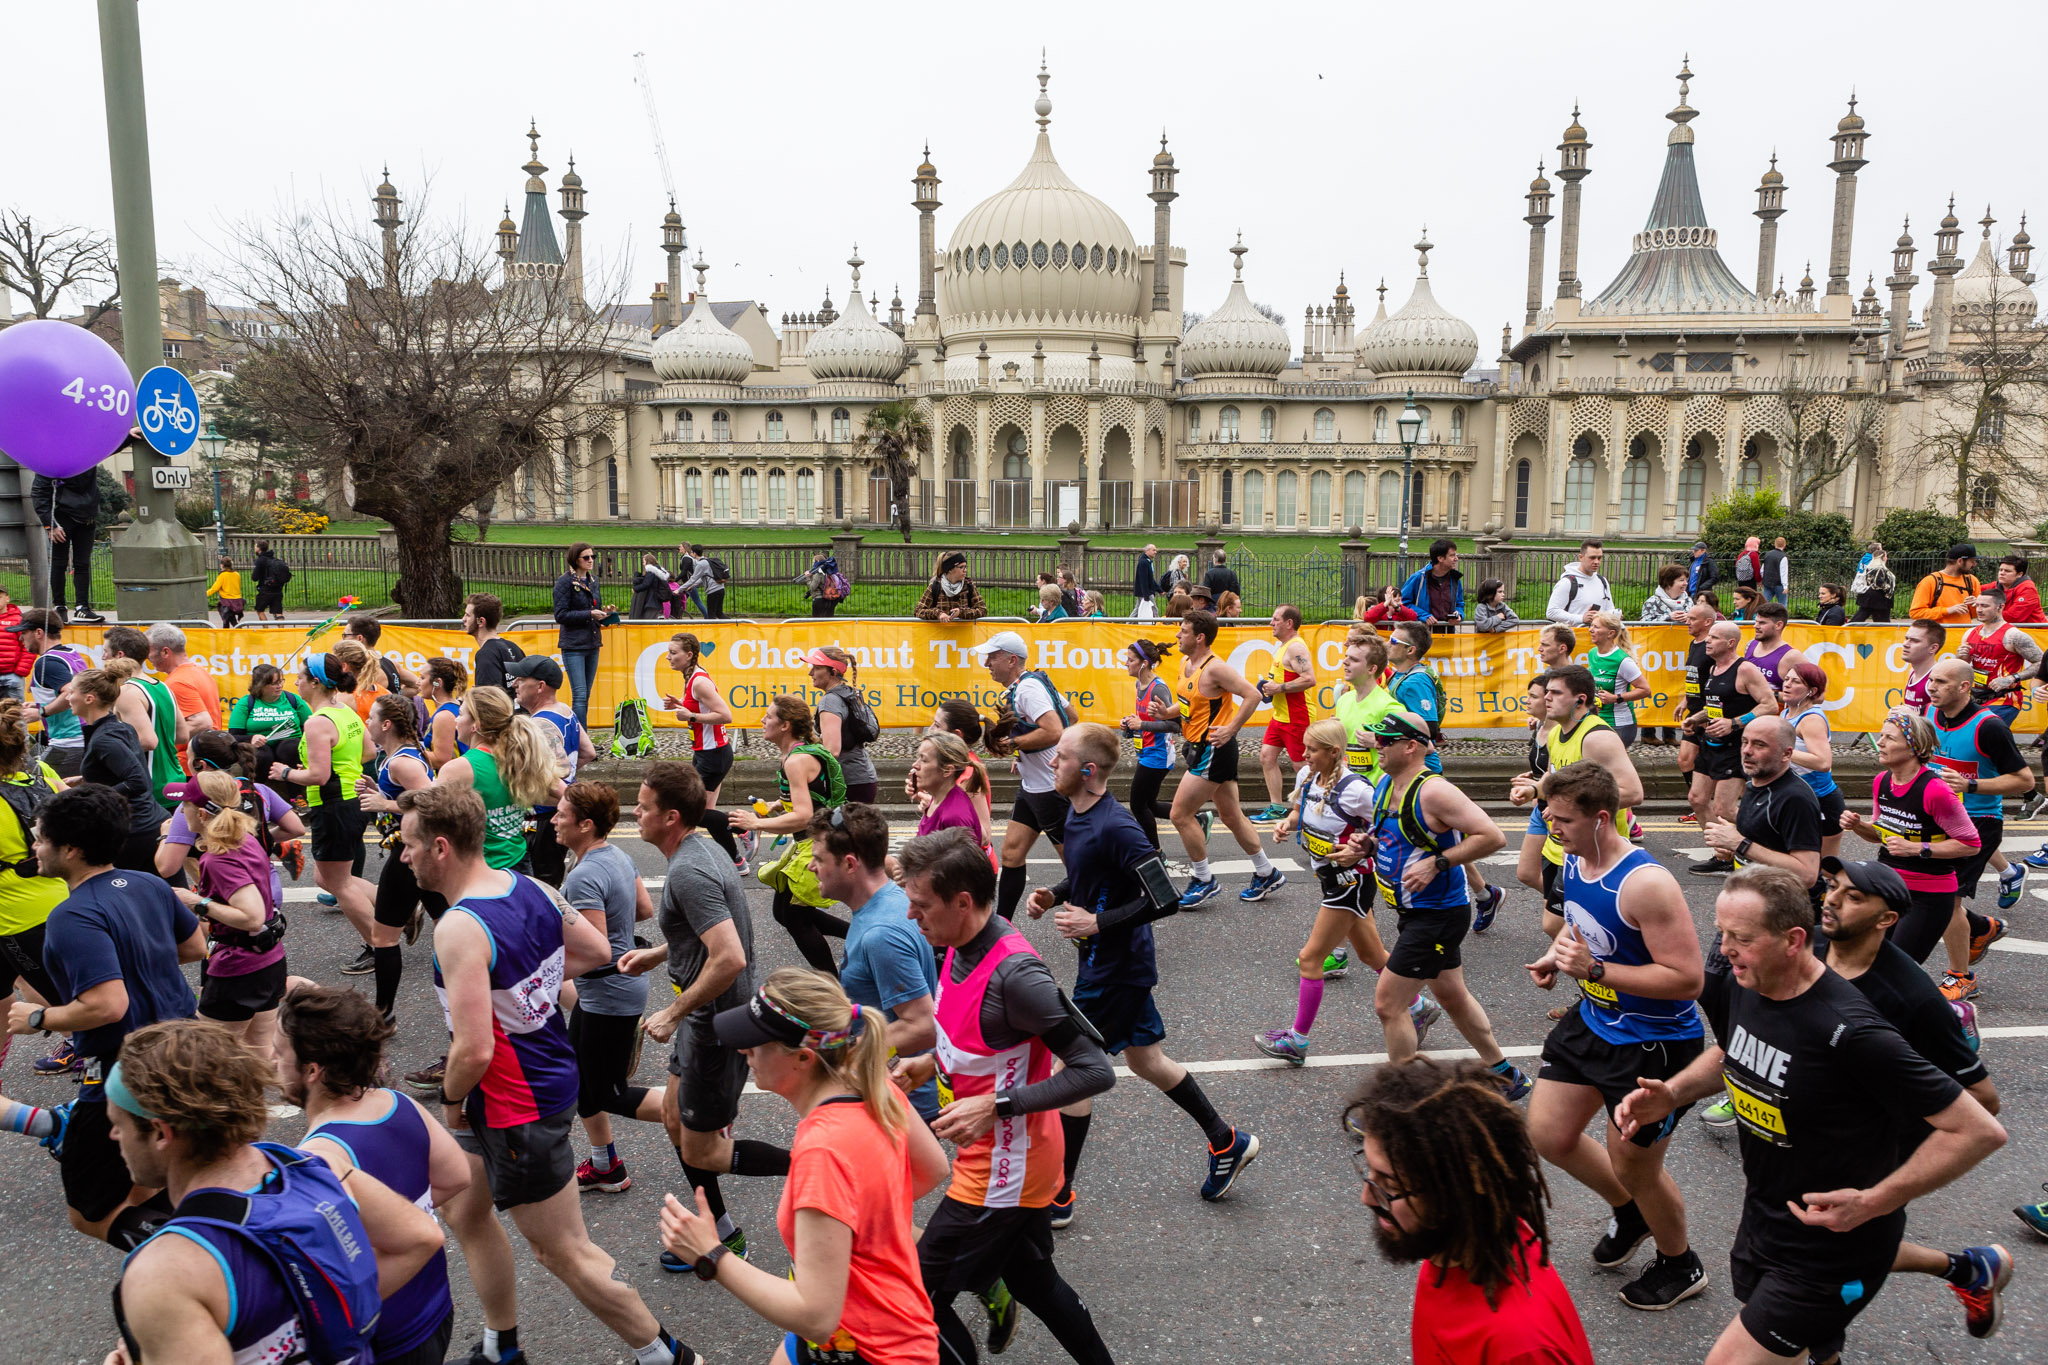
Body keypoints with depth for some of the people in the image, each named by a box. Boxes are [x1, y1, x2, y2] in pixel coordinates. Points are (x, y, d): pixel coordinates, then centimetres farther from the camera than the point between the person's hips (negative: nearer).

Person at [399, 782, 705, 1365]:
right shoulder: (530, 888, -1)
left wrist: (451, 1099, -11)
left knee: (563, 1252, 6)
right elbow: (597, 951, 13)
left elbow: (473, 1049, -31)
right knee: (466, 1212, 26)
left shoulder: (458, 928, -28)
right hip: (551, 1075, 10)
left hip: (517, 1110, -10)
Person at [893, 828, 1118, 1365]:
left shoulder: (1015, 974, -30)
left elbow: (1095, 1072, -28)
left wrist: (995, 1105, -29)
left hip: (1001, 1174, -9)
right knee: (1032, 1280, 24)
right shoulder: (961, 947, -3)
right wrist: (929, 1063, 0)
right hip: (1013, 1161, 9)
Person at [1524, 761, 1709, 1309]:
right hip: (1593, 1021, 8)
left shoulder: (1645, 884, -30)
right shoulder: (1574, 860, -3)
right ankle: (1629, 1212, 41)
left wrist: (1594, 969, -33)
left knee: (1633, 1165, 9)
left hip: (1654, 1042, -8)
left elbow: (1687, 978, -30)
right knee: (1547, 1134, 14)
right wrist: (1556, 955, -1)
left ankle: (1681, 1266, 39)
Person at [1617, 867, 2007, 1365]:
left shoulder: (1849, 1033, -31)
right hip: (1761, 1221, 7)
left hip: (1833, 1250, -7)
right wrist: (1671, 1094, -4)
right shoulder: (1740, 985, -9)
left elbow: (1980, 1131, -25)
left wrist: (1873, 1202, -27)